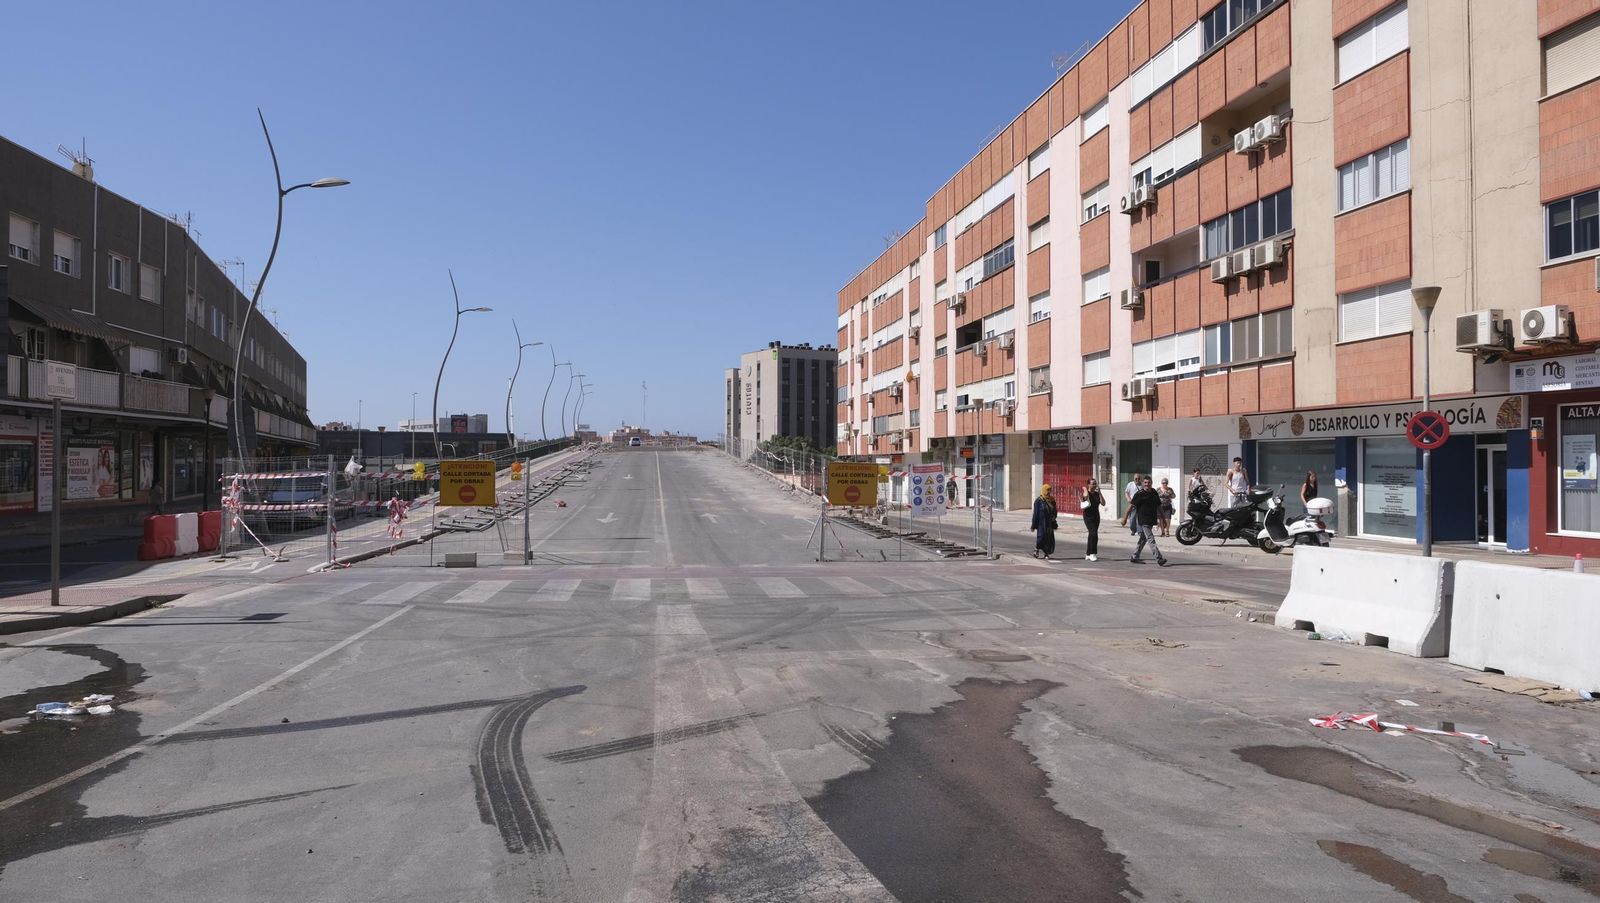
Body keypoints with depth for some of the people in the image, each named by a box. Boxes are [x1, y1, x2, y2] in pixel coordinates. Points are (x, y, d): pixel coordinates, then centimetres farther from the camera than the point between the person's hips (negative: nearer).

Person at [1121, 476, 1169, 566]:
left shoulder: (1154, 493, 10)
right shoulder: (1139, 494, -8)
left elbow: (1158, 507, 18)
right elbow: (1131, 506, -9)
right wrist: (1125, 517, -12)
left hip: (1151, 520, 7)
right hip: (1143, 520, -7)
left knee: (1143, 538, 13)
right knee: (1151, 539, -9)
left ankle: (1134, 557, 22)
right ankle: (1159, 559, -12)